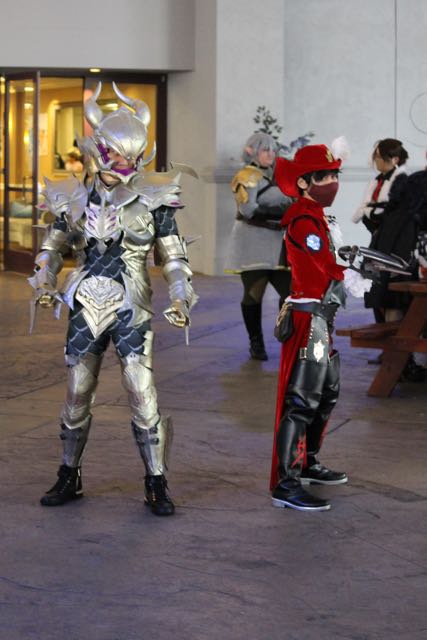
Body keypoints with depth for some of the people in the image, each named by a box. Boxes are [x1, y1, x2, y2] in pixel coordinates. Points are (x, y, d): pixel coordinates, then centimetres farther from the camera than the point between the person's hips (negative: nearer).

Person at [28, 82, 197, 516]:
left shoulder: (154, 199, -2)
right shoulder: (74, 199, 4)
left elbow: (175, 259, 2)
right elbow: (52, 248, 14)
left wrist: (180, 298, -12)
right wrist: (44, 284, -3)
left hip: (131, 309, -2)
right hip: (85, 308, 2)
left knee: (143, 397, -8)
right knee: (76, 397, 9)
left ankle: (156, 485, 3)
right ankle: (69, 478, 25)